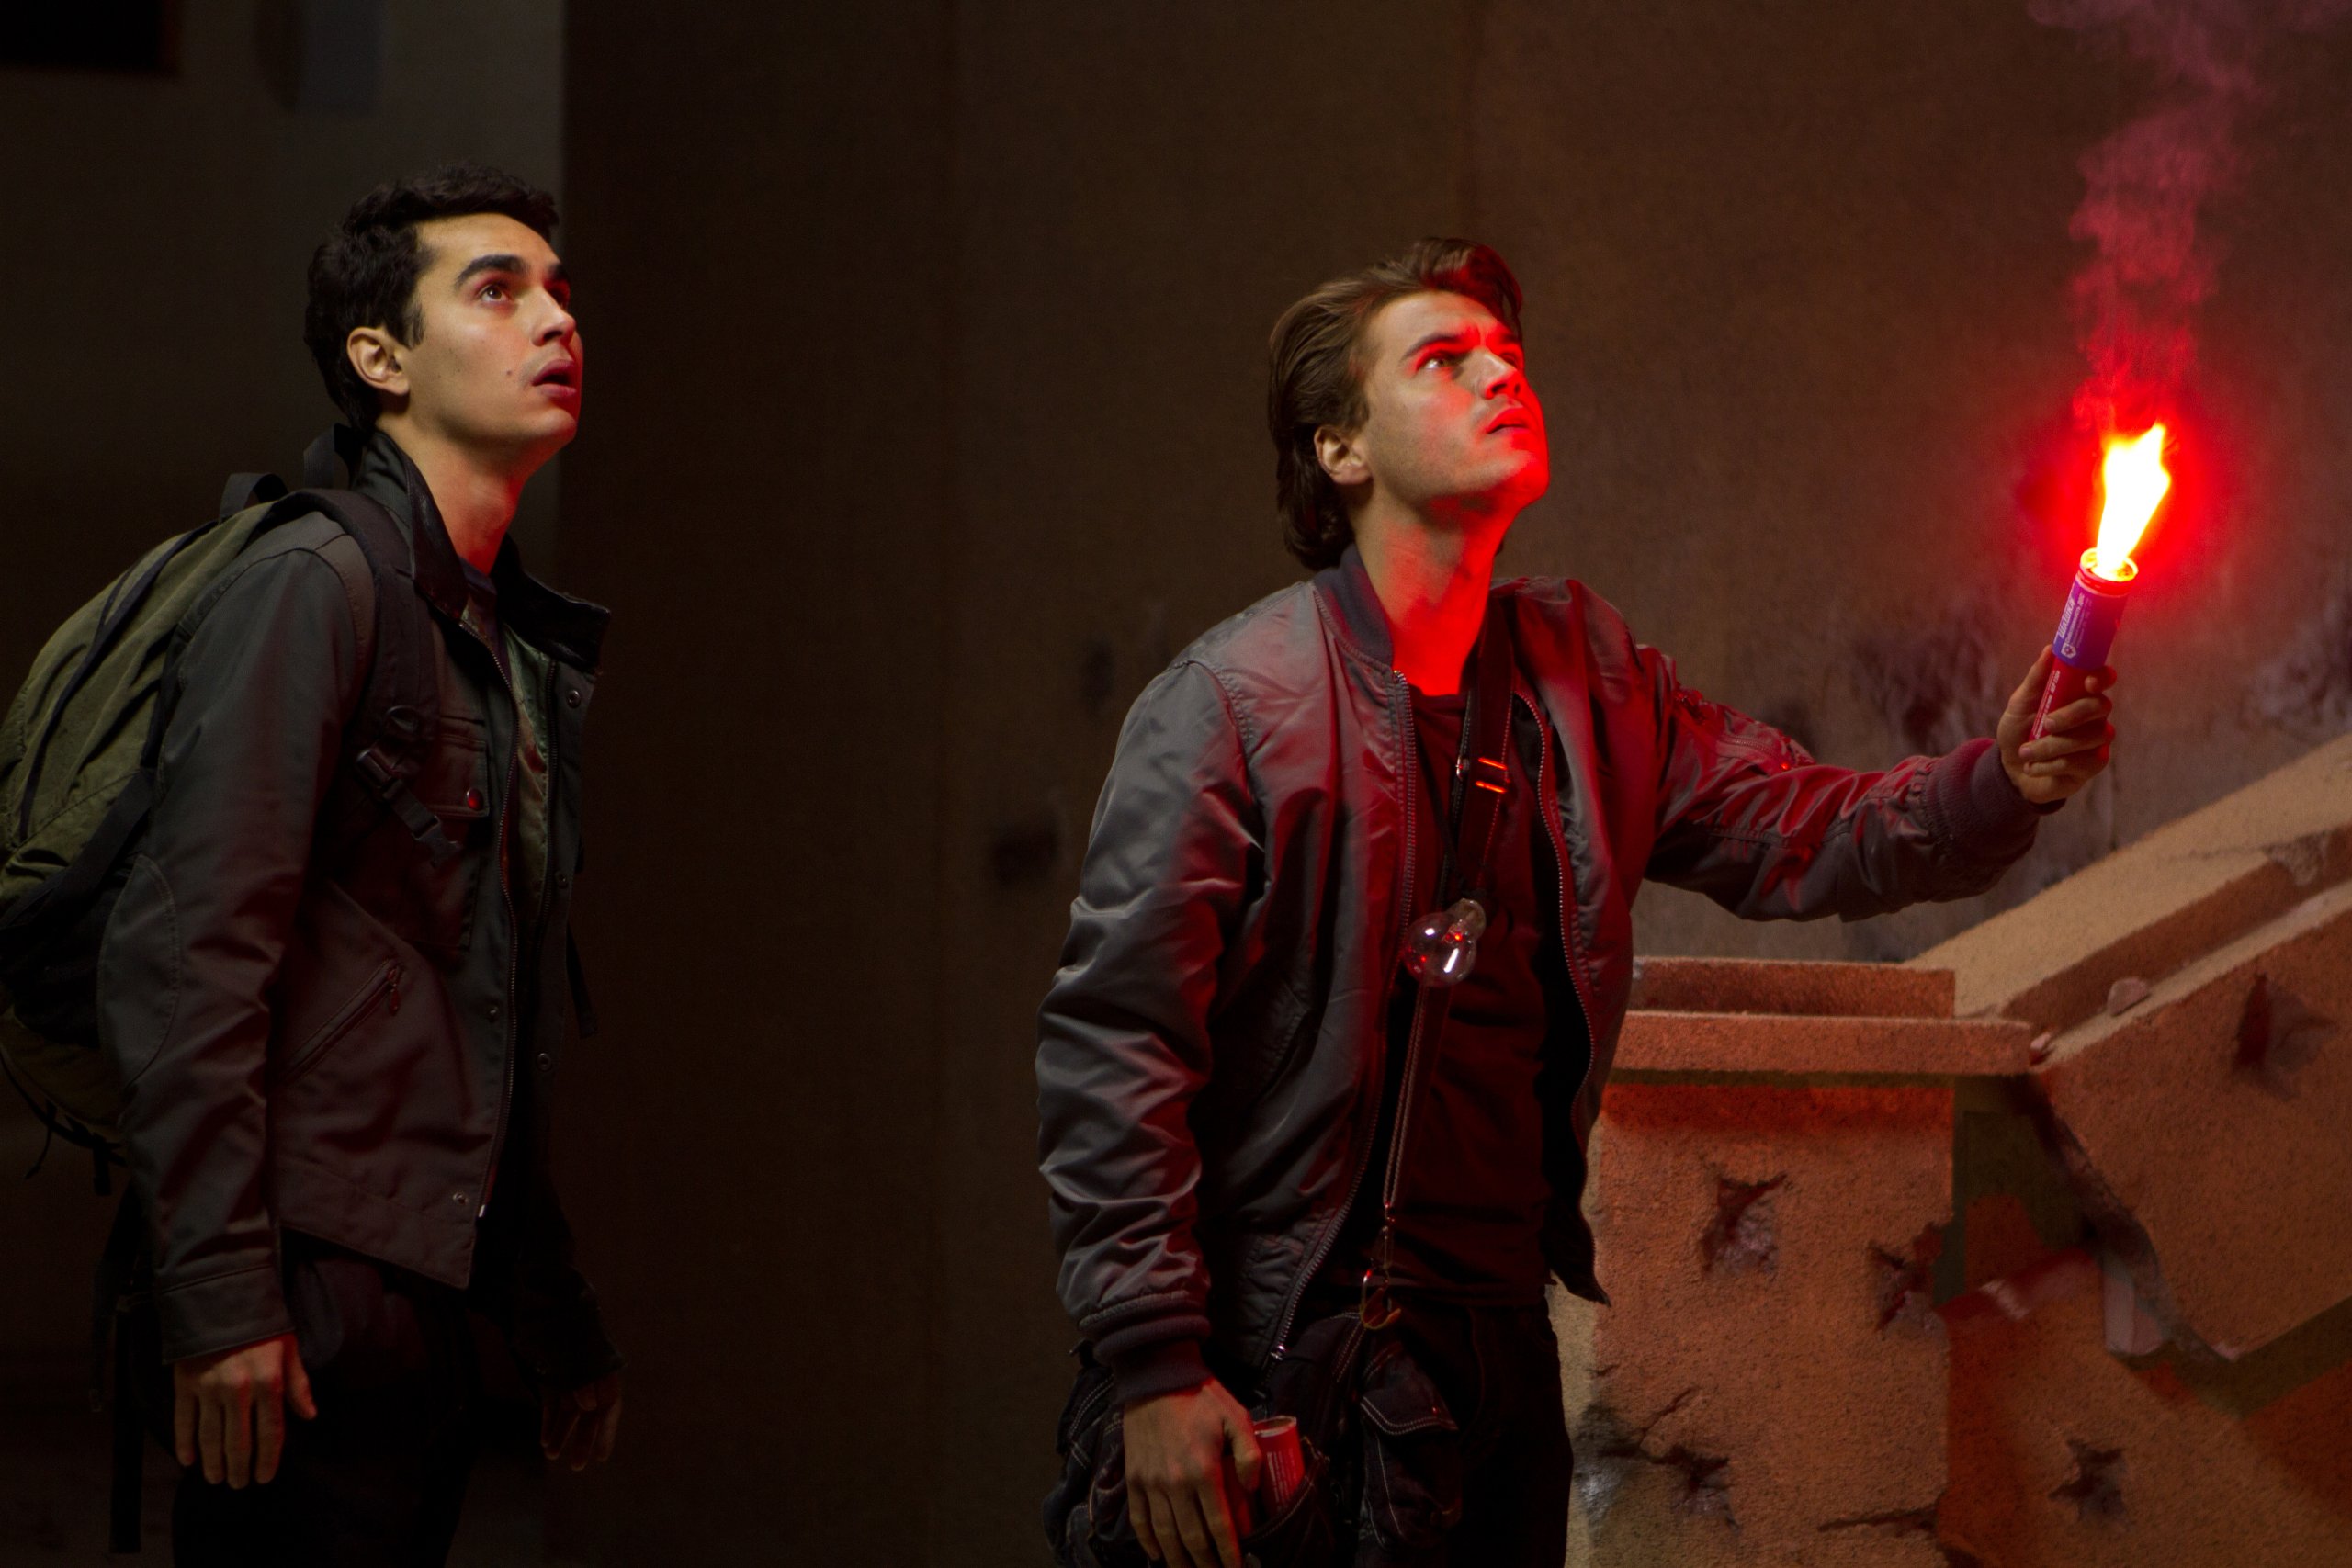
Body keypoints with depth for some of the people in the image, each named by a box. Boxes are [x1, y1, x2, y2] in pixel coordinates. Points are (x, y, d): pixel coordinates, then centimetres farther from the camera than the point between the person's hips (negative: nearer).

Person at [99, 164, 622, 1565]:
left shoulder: (525, 646, 20)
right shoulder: (315, 585, -8)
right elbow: (182, 958, -16)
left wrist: (562, 1324, 23)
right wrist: (220, 1296, -21)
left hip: (430, 1312, 8)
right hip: (312, 1301, -8)